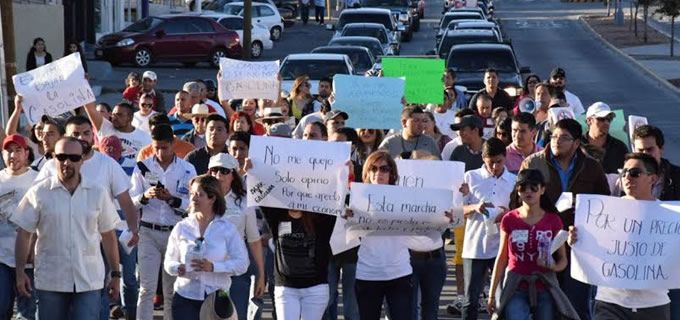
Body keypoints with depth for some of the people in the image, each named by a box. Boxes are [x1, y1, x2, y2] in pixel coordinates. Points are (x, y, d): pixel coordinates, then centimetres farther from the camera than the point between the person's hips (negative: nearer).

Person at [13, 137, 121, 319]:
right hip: (50, 282, 0)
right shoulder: (39, 193, -1)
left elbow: (109, 236, 8)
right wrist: (20, 273, -4)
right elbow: (24, 234, 2)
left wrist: (115, 274, 7)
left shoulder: (97, 193, 3)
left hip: (88, 282, 0)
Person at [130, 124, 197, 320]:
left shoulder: (187, 169, 2)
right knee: (147, 288, -5)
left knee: (172, 290, 7)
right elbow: (131, 202, 2)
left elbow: (191, 205, -1)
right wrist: (145, 196, -19)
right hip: (148, 232, 0)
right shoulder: (143, 167, 3)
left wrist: (171, 199, -17)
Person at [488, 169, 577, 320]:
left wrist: (553, 266, -20)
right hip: (516, 289, 0)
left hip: (544, 289, 1)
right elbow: (502, 258, 8)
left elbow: (563, 259, 4)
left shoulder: (553, 220, 0)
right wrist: (492, 294, 7)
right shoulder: (509, 220, 2)